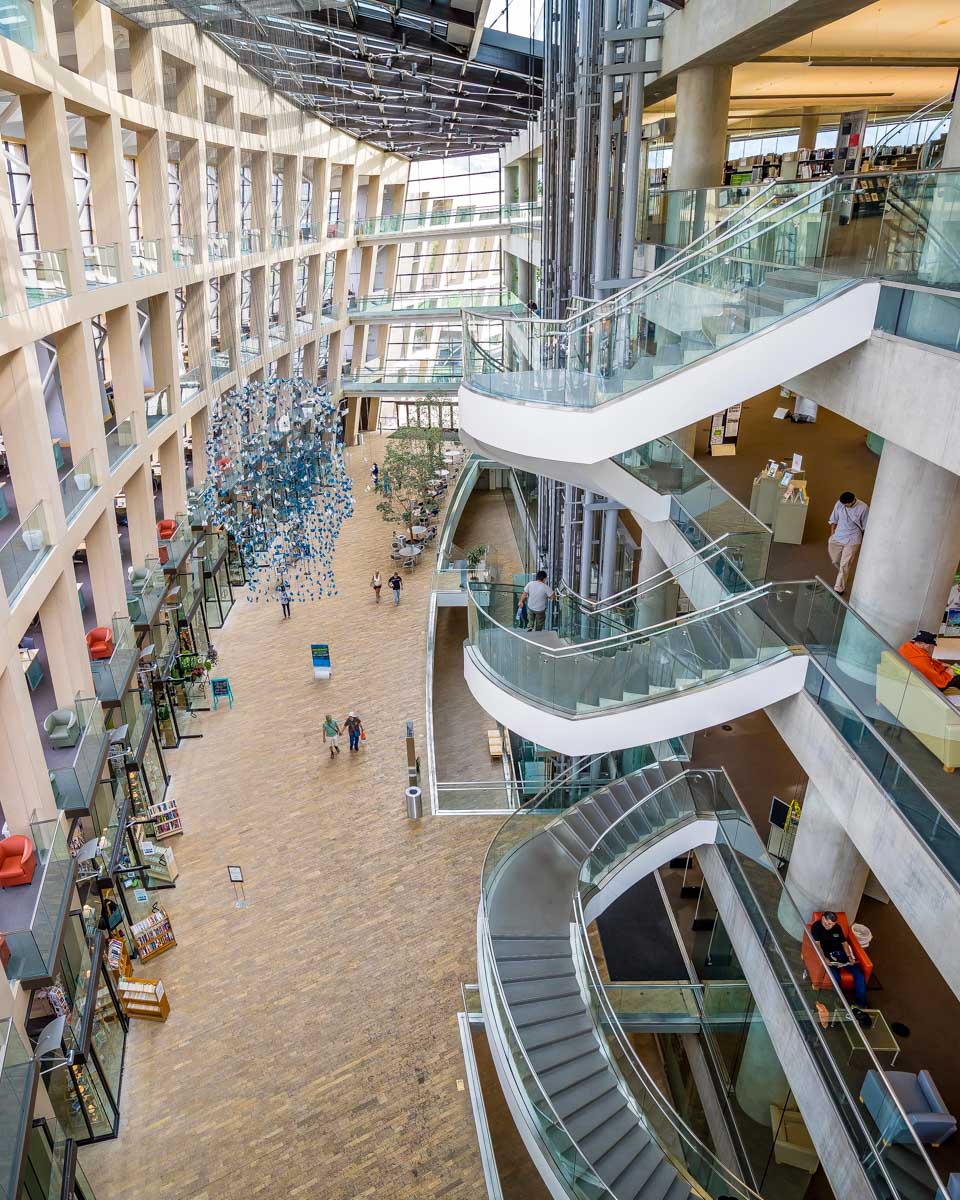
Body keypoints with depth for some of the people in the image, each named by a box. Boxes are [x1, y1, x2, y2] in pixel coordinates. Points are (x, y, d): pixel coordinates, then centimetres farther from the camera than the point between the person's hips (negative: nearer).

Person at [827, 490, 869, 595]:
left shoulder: (863, 508, -15)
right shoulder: (839, 504, -8)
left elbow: (865, 527, -4)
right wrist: (832, 535, 5)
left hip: (852, 541, -4)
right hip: (837, 538, 4)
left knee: (845, 565, -3)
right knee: (835, 560, 16)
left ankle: (839, 588, 4)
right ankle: (842, 574, 47)